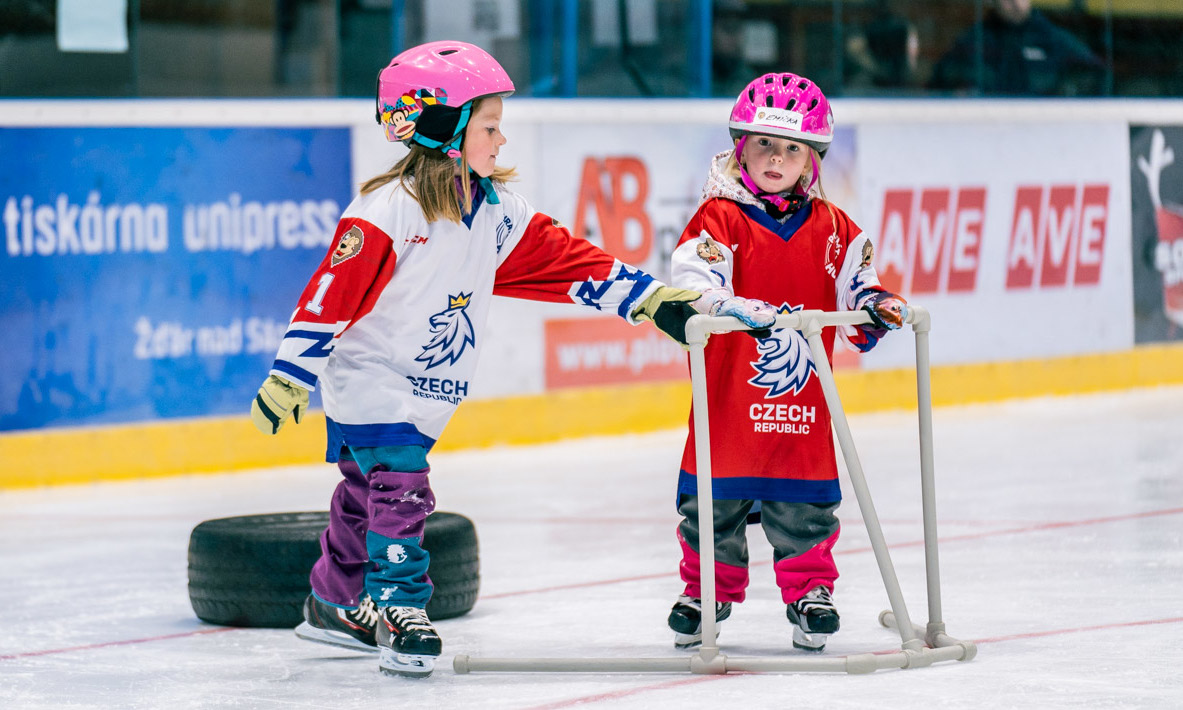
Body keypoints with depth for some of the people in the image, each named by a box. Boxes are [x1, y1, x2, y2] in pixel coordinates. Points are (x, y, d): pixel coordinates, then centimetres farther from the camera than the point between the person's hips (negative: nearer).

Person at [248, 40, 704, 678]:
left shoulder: (497, 212, 0)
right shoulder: (388, 211, -23)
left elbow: (565, 261, 3)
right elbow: (332, 294, -23)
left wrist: (652, 300, -2)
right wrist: (289, 377, -24)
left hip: (428, 395, 7)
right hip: (370, 381, -7)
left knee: (368, 493, 18)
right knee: (400, 489, -16)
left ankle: (336, 606, 31)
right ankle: (400, 613, -10)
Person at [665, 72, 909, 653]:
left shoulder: (831, 227, 8)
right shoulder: (720, 218, -6)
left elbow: (854, 284, 18)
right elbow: (692, 283, -19)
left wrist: (876, 307, -3)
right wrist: (732, 307, -36)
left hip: (804, 401, 3)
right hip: (729, 392, -3)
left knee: (806, 505, 6)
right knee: (714, 499, 5)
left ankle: (809, 592, 21)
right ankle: (708, 591, 22)